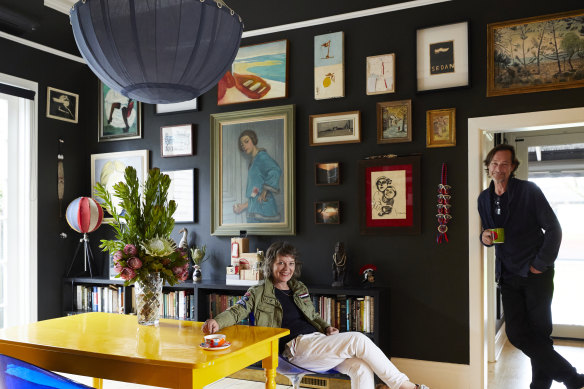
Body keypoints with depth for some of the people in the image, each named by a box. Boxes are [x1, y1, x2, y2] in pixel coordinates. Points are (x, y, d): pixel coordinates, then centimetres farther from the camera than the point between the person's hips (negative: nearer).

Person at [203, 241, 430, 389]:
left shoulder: (300, 289, 25)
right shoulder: (259, 293, 9)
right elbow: (238, 311, 0)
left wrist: (327, 328, 8)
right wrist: (217, 322, -20)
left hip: (318, 339, 7)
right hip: (296, 345, -6)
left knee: (361, 368, -22)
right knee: (358, 340, -24)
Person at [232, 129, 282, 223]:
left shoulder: (262, 156, -7)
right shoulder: (253, 161, 20)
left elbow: (276, 171, -27)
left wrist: (265, 191, -21)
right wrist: (245, 205, 24)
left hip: (263, 209, -9)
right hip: (255, 210, 9)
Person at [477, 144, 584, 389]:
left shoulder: (529, 191, -7)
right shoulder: (484, 198, 8)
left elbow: (553, 228, -6)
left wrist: (541, 264, -10)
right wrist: (485, 237, -6)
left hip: (536, 273, -5)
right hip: (508, 275, 5)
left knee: (539, 333, 1)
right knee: (516, 334, 1)